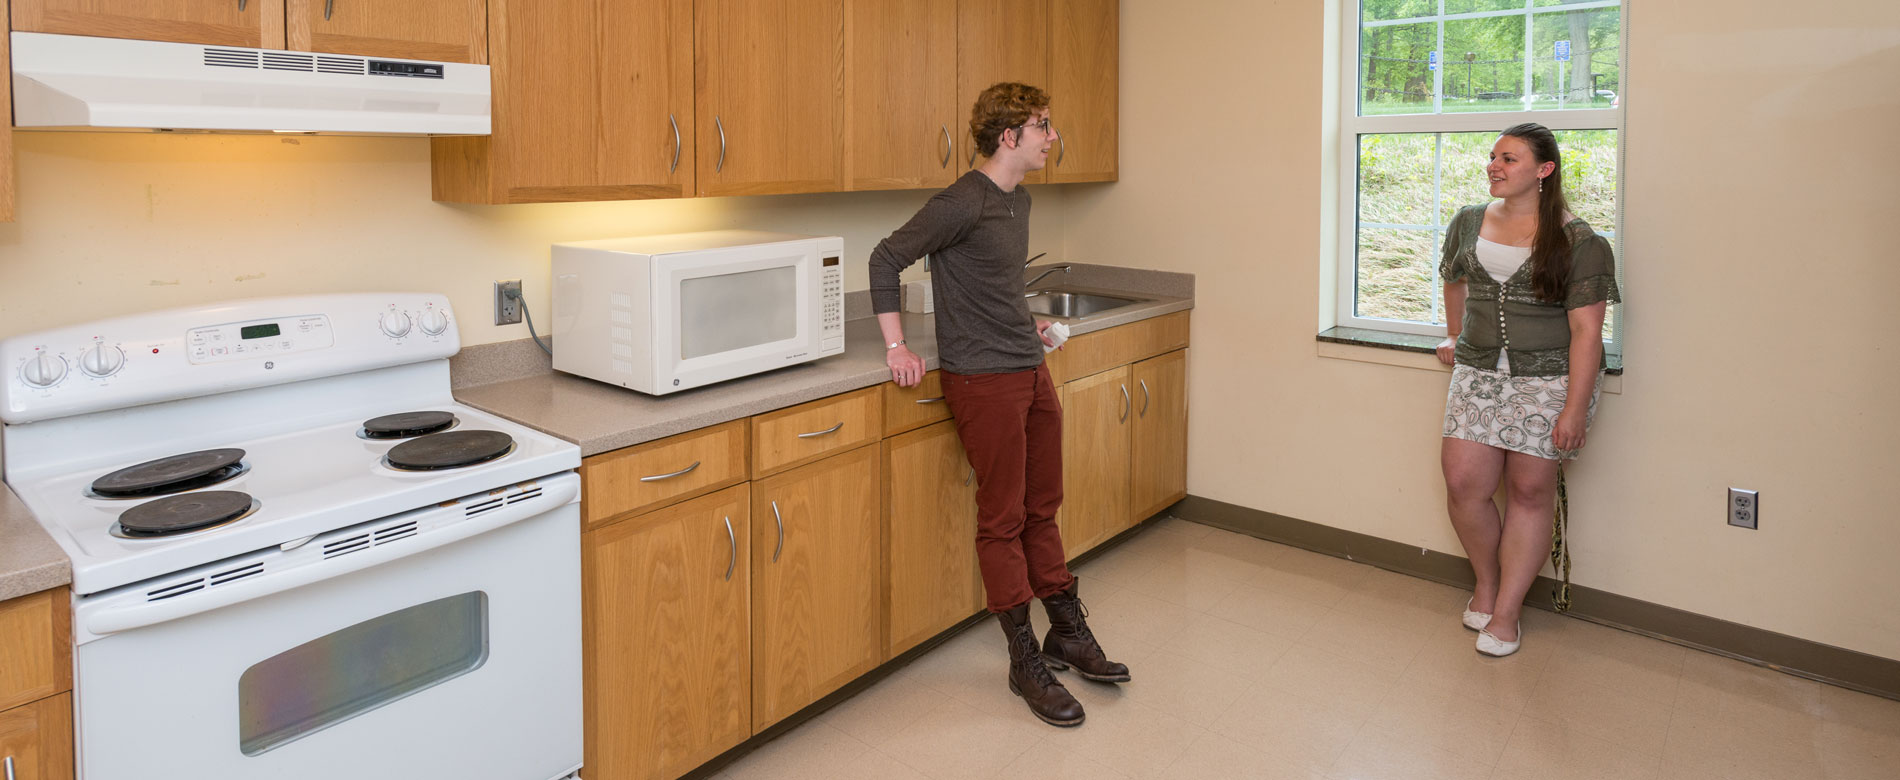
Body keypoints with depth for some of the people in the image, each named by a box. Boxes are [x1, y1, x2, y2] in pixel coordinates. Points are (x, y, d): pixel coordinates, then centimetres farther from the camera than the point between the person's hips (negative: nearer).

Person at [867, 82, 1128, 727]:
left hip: (1032, 371, 9)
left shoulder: (1019, 199, 12)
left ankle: (1068, 633, 29)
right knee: (1002, 520, 1)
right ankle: (1026, 662, 12)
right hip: (984, 380, -8)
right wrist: (896, 345, -13)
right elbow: (886, 259, -11)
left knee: (1042, 509, 16)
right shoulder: (963, 203, -15)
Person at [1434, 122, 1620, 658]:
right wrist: (1456, 337, 30)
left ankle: (1506, 612, 14)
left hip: (1549, 380, -4)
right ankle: (1486, 584, 22)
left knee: (1530, 492, 3)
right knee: (1462, 484, -3)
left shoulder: (1578, 242, -10)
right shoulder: (1468, 223, 6)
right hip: (1477, 374, 4)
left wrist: (1575, 408, -18)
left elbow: (1586, 330, -13)